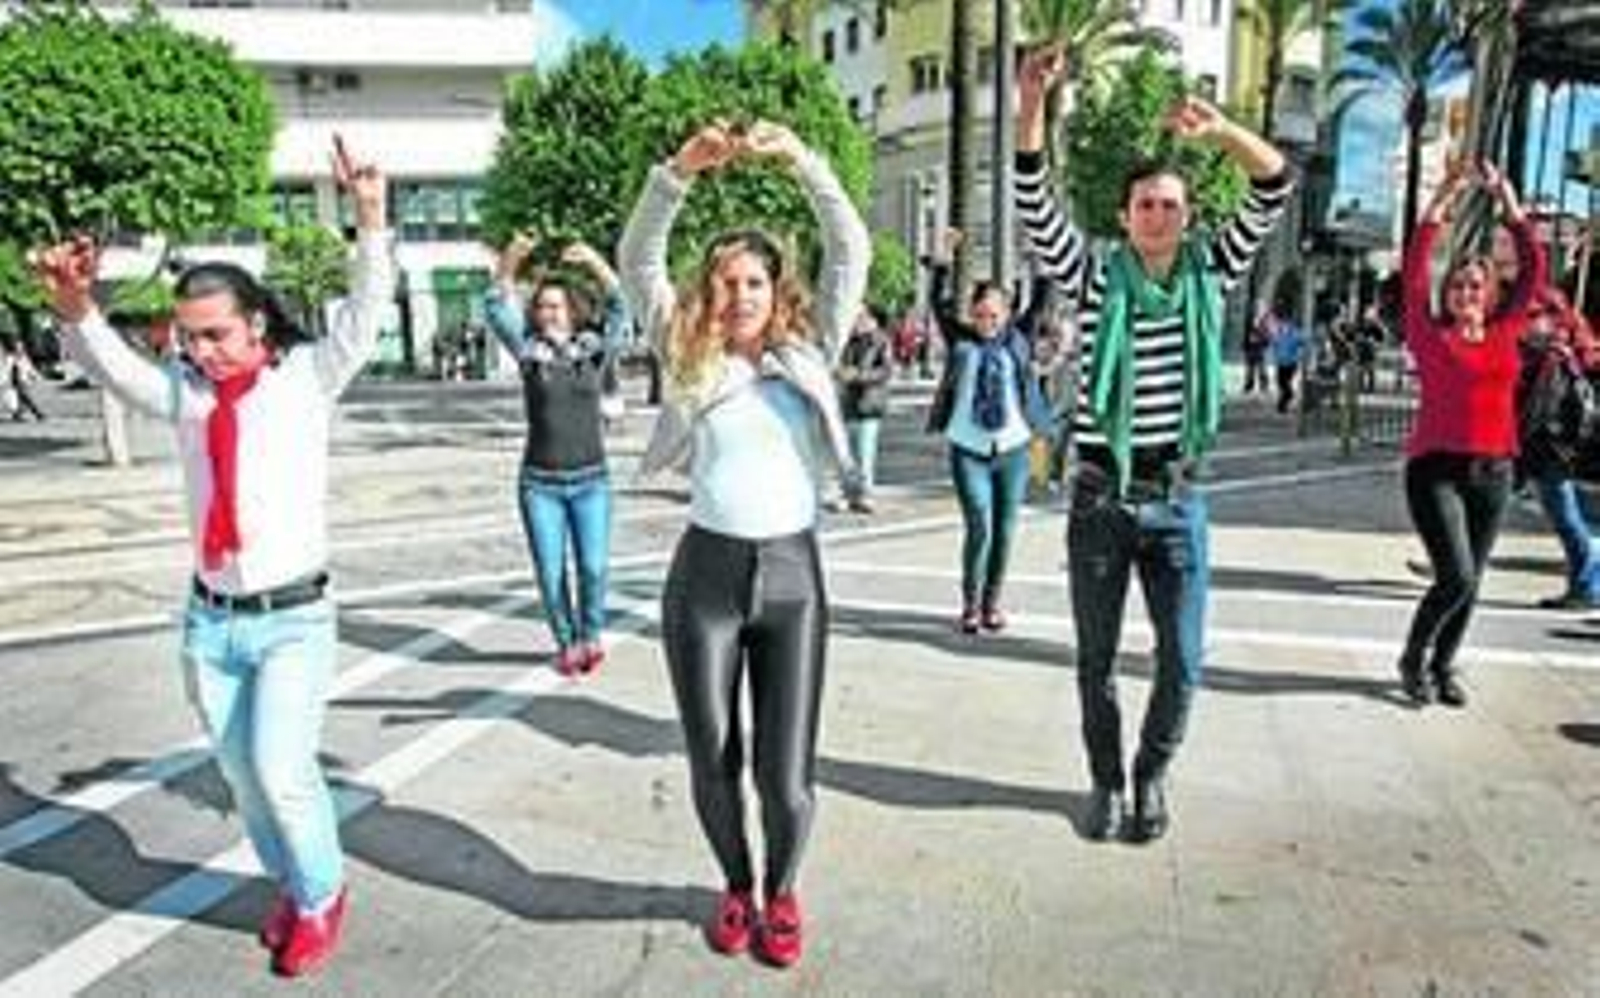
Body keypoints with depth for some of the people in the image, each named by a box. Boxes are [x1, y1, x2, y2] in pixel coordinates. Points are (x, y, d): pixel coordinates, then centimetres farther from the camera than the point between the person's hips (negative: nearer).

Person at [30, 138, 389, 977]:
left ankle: (322, 895, 13)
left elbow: (366, 315, -16)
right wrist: (73, 308, -26)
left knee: (281, 770, -13)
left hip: (292, 620, -5)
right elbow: (109, 364, -5)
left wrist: (370, 224, -30)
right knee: (241, 775, 15)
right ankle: (292, 889, 38)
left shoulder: (307, 374, -5)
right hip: (209, 620, 5)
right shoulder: (186, 391, 5)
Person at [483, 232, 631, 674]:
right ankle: (566, 643, 23)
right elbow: (498, 310, -10)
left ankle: (592, 634, 21)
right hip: (539, 483, 1)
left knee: (593, 567, -5)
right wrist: (509, 265, -27)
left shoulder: (595, 348, 2)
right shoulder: (529, 351, 2)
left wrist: (596, 265, -28)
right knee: (551, 572, 3)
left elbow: (620, 309, -12)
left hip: (590, 479, 0)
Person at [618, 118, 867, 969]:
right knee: (712, 762, 11)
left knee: (786, 773, 1)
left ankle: (782, 892, 32)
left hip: (792, 572, 0)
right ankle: (736, 887, 39)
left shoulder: (806, 352, 6)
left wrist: (802, 160, -12)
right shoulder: (688, 358, 5)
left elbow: (852, 251, -2)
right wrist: (679, 172, -15)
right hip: (706, 571, 1)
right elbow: (637, 262, -2)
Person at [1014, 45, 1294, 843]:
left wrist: (1220, 131, -22)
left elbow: (1276, 190, -5)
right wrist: (1031, 105, -26)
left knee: (1182, 659, 5)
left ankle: (1151, 775, 30)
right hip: (1099, 497, -1)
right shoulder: (1094, 279, -1)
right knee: (1096, 658, 10)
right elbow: (1033, 205, -13)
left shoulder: (1210, 274, 4)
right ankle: (1107, 781, 31)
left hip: (1178, 499, 1)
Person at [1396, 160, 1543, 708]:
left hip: (1493, 472, 4)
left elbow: (1534, 269, 9)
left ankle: (1443, 666, 28)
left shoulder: (1506, 331, 9)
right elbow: (1413, 270, -7)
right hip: (1436, 467, -4)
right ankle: (1413, 657, 12)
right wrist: (1443, 200, -6)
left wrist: (1509, 202, 6)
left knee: (1470, 581, 11)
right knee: (1456, 579, -11)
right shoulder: (1430, 333, -1)